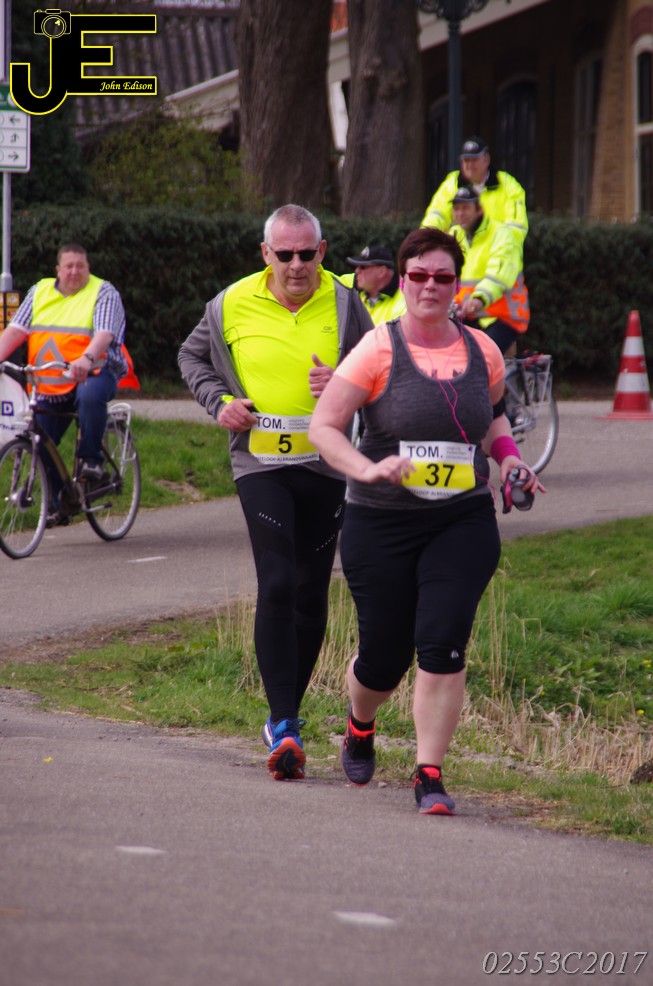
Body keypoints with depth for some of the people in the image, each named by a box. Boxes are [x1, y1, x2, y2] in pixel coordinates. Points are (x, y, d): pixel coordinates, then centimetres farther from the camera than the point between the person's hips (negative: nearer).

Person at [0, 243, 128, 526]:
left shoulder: (104, 293, -2)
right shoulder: (39, 292, 11)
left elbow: (104, 334, -19)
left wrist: (86, 359, -39)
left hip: (94, 373, -5)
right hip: (49, 384, 5)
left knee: (90, 395, -39)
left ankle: (91, 459, -21)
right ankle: (55, 505, 12)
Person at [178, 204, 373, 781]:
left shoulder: (343, 305, -1)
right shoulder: (232, 306, -2)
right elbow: (192, 356, 16)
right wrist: (217, 401, -1)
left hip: (326, 466, 2)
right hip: (261, 464, -2)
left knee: (311, 595, 9)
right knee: (277, 585, -17)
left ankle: (286, 715, 25)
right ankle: (284, 724, -16)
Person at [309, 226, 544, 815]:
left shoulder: (481, 351, 6)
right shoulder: (378, 350, -6)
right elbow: (323, 427, -8)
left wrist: (508, 456, 8)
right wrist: (367, 471, -24)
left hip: (463, 523, 2)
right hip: (382, 523, -2)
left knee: (443, 646, -14)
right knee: (384, 657, 5)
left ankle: (430, 776, -7)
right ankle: (360, 725, 40)